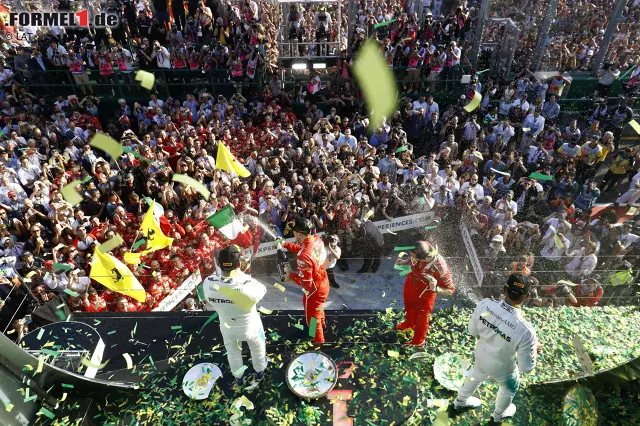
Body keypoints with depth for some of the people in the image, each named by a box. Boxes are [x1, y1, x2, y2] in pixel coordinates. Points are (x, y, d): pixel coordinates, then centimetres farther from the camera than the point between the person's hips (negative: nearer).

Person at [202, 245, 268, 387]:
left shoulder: (208, 283, -30)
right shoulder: (249, 285, -40)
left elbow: (210, 306, -10)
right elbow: (262, 291, -16)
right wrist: (242, 274, -11)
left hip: (228, 328, 2)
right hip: (250, 326, -2)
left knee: (233, 352, 33)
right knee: (258, 348, 32)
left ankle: (238, 378, 58)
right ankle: (259, 372, 59)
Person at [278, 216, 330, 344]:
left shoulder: (304, 257, -39)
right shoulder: (317, 239, -14)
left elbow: (306, 283, -30)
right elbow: (301, 248, 8)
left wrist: (291, 276, -16)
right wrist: (285, 244, 5)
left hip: (314, 291, -8)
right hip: (323, 284, 8)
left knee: (312, 317, 21)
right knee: (318, 309, 37)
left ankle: (318, 340, 47)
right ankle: (321, 326, 65)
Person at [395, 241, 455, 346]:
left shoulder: (440, 268, -42)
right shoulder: (420, 250, -30)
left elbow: (450, 290, -28)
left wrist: (435, 289, -44)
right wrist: (405, 262, -17)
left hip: (424, 294, -5)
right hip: (411, 284, 5)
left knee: (421, 318, 23)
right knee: (409, 306, 34)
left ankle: (419, 339, 54)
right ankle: (410, 322, 68)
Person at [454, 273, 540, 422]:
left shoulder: (484, 304, -28)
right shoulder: (525, 331, -40)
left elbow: (472, 331, -9)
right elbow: (526, 367, -23)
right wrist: (534, 349, -5)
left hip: (481, 354, 4)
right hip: (501, 367, -3)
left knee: (477, 375, 37)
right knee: (510, 388, 33)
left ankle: (461, 400, 65)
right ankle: (499, 414, 63)